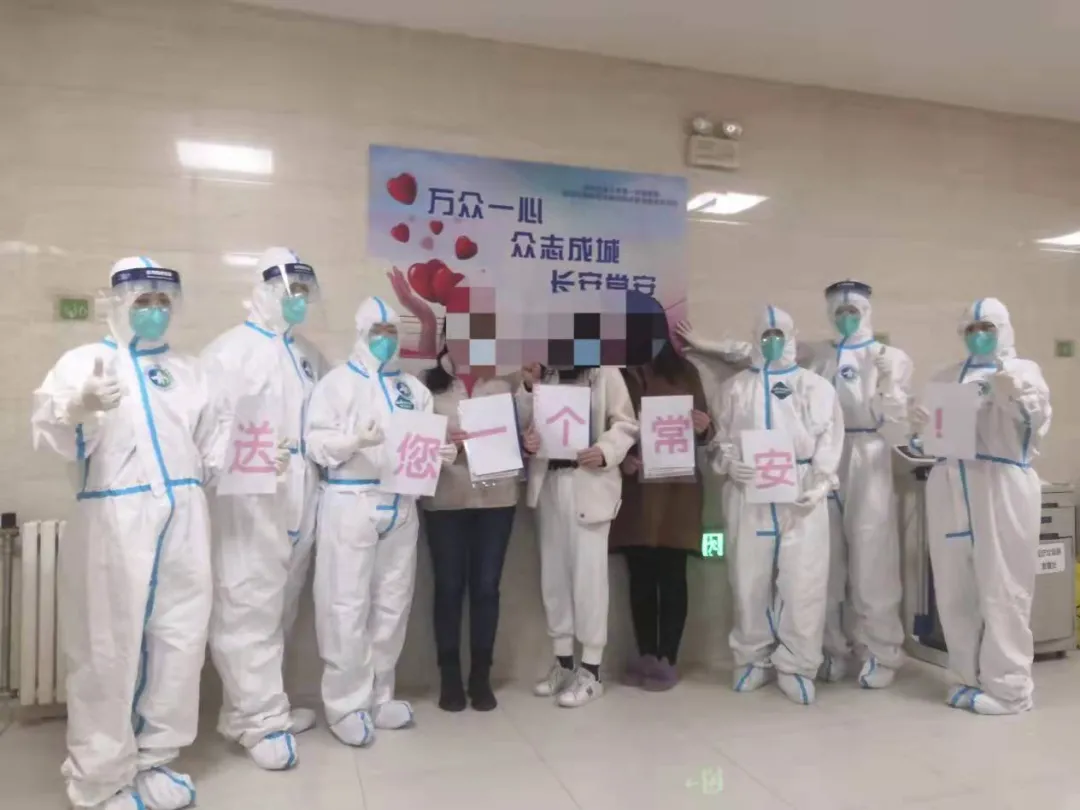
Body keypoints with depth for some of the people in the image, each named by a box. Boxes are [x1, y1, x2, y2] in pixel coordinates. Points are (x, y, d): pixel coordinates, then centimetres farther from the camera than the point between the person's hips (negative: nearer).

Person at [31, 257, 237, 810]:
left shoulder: (189, 370, 19)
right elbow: (50, 434, -8)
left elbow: (215, 431, 25)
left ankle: (155, 761, 25)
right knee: (109, 651, 1)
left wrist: (215, 466, 6)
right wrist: (79, 408, -28)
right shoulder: (84, 361, 5)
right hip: (113, 523, -4)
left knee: (180, 641, 9)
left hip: (183, 522, 5)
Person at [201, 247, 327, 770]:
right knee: (250, 607, -4)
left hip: (298, 496, 7)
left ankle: (260, 706, 26)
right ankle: (260, 720, 7)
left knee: (280, 607, 13)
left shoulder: (308, 355, 17)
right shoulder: (231, 349, -4)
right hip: (248, 496, -7)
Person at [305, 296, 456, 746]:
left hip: (401, 505, 5)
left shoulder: (413, 388, 14)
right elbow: (315, 442, -8)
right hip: (350, 504, -5)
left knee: (392, 605, 12)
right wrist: (356, 440, -24)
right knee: (348, 608, -2)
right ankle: (347, 705, 10)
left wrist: (444, 452, -8)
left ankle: (378, 697, 25)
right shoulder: (338, 382, 0)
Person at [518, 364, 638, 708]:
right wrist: (527, 388, -8)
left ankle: (590, 671, 7)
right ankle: (563, 664, 23)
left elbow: (626, 424, -3)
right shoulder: (540, 375, 11)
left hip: (590, 482, -5)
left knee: (588, 573, -3)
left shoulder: (605, 374, -1)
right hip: (548, 482, 5)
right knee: (553, 573, 10)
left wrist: (606, 451, -19)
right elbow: (521, 422, 6)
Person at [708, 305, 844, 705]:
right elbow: (718, 437, 8)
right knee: (750, 579, 6)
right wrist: (729, 463, -11)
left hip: (801, 493, -1)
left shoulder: (817, 386, 8)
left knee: (802, 582, -2)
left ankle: (796, 666, 11)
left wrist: (821, 483, -11)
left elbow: (829, 439, 1)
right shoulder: (736, 387, 12)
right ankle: (753, 659, 22)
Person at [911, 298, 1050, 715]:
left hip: (1001, 488, -4)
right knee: (954, 588, 3)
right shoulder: (945, 377, 21)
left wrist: (1014, 398, -21)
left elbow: (1037, 423, -1)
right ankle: (968, 677, 14)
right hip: (949, 488, 4)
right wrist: (919, 425, -5)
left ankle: (1007, 688, 3)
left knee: (1001, 588, -4)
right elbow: (928, 435, 18)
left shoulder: (1023, 370, 11)